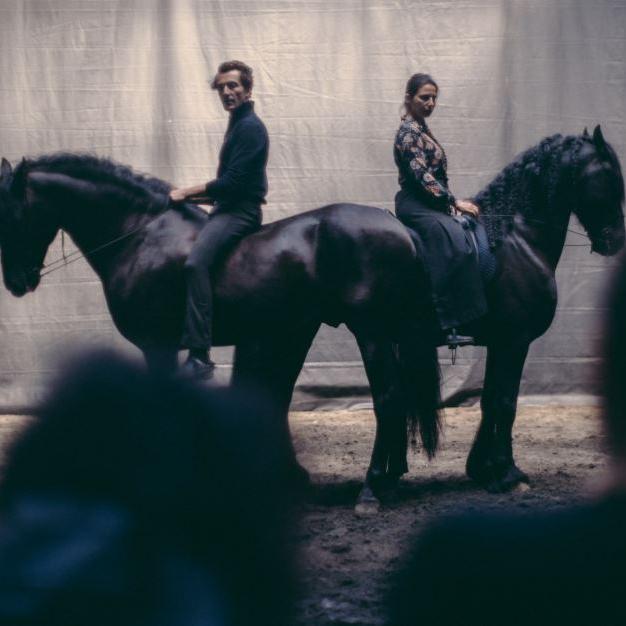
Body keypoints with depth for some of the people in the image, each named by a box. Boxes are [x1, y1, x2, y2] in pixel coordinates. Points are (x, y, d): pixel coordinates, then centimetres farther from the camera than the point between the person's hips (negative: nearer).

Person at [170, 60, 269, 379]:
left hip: (239, 212, -11)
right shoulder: (238, 125, 21)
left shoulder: (250, 128, -11)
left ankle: (199, 355, -40)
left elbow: (232, 182, -18)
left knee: (195, 262, -32)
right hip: (228, 209, 11)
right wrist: (194, 195, 15)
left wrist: (188, 193, -11)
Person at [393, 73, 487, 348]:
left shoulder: (420, 129, 19)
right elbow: (422, 176, -19)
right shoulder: (409, 132, -11)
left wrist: (451, 203, 21)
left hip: (430, 205, 11)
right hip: (416, 205, -11)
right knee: (454, 243, -30)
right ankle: (449, 326, -39)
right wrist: (455, 202, -19)